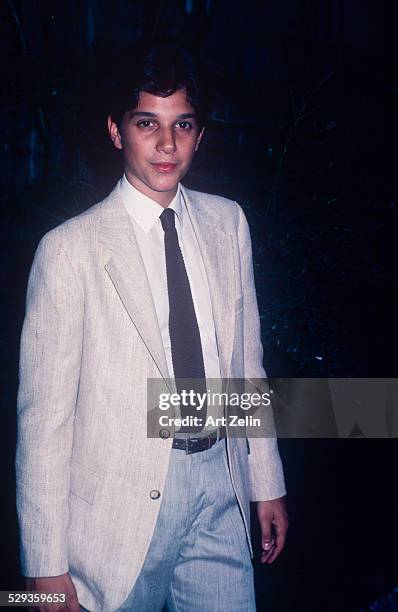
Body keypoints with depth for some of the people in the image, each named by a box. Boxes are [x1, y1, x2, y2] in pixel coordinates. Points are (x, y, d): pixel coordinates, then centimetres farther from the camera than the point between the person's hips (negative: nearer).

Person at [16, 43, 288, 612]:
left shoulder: (228, 222, 5)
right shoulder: (70, 247, -11)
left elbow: (247, 358, 11)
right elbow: (43, 411, -10)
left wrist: (268, 482, 12)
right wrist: (47, 564, -9)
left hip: (219, 483, 4)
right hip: (121, 502, -4)